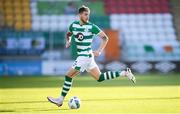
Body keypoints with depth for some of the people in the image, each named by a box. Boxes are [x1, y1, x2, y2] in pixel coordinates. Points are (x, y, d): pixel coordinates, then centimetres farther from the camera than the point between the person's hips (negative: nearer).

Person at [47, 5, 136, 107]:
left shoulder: (91, 27, -11)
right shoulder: (74, 25, 5)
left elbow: (105, 38, -6)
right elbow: (69, 34, 26)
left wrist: (99, 51, -14)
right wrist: (68, 41, 4)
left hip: (85, 56, -7)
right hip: (82, 56, 7)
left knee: (69, 76, -5)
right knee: (100, 78, 13)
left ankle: (60, 100, 5)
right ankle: (124, 73, 18)